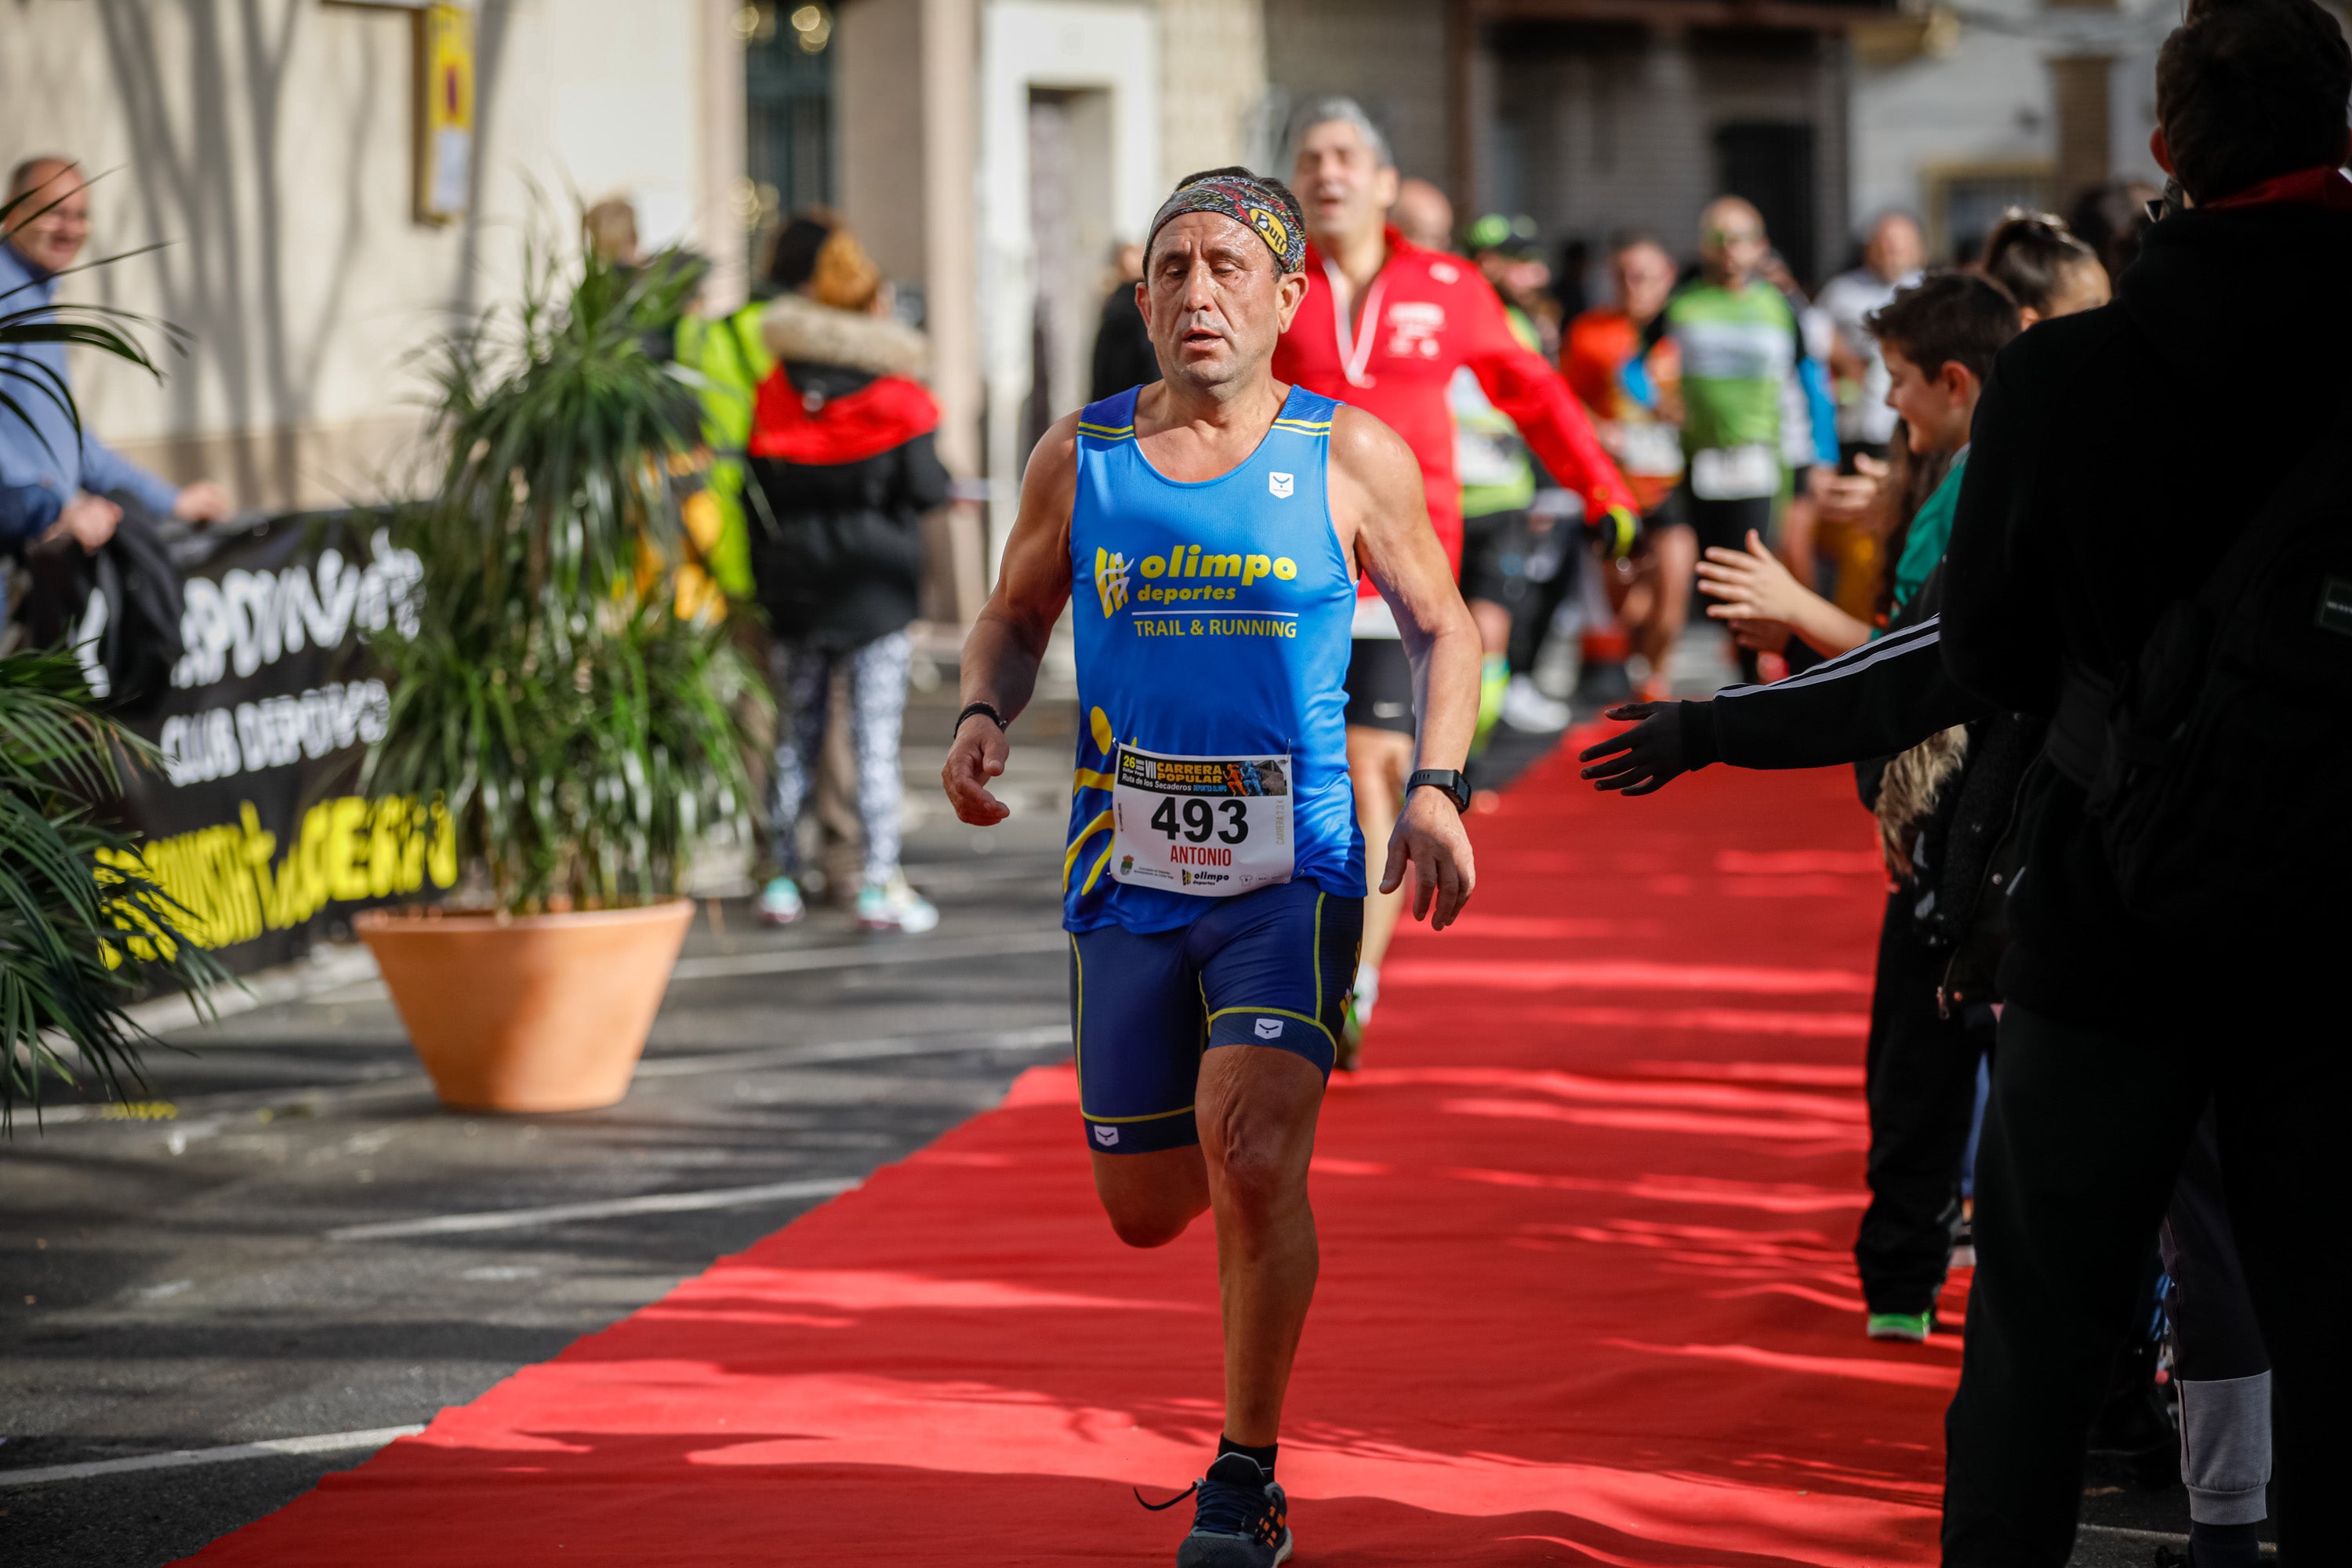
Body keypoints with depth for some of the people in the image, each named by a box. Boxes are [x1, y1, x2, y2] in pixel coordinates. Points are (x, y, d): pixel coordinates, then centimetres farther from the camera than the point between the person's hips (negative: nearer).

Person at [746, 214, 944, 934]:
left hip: (793, 583, 3)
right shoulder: (896, 396, -8)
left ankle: (782, 880, 15)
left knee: (794, 736, 12)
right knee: (876, 739, -1)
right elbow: (925, 489, -11)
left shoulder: (775, 394, 2)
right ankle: (881, 884, -4)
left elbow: (757, 492, 6)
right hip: (875, 586, -3)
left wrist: (763, 580, 14)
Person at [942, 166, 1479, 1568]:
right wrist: (986, 714, -3)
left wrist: (1439, 789, -3)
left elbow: (1442, 625, 11)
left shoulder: (1350, 456, 0)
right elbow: (1016, 618, 18)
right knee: (1146, 1211, 8)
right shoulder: (1081, 456, 4)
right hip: (1129, 878, 3)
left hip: (1295, 873, -3)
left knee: (1250, 1157, -21)